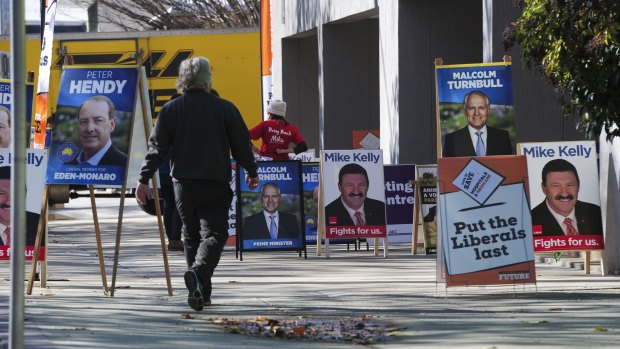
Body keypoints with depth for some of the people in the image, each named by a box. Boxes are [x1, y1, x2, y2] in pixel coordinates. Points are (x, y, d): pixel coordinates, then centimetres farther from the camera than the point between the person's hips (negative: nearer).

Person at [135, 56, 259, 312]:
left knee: (191, 236, 15)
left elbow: (157, 147, -3)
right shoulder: (225, 109, -2)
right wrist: (251, 172, 21)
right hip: (216, 184, -2)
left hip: (184, 183, 2)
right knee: (213, 234, -4)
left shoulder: (170, 110, 0)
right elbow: (241, 144, 5)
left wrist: (144, 179, 1)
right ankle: (198, 273, -32)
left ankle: (201, 292, 16)